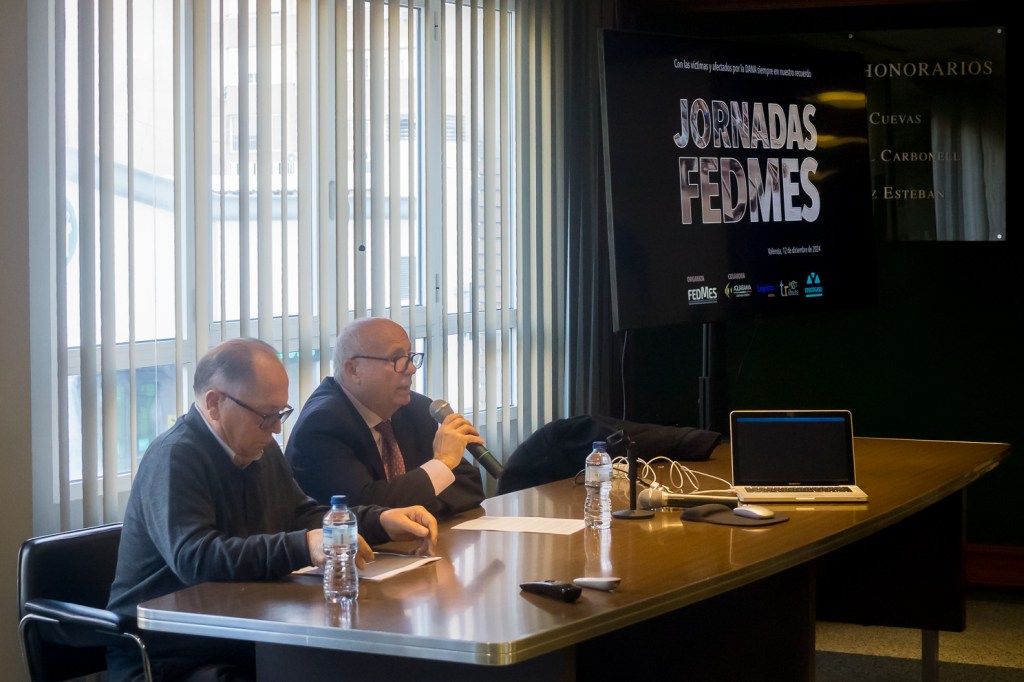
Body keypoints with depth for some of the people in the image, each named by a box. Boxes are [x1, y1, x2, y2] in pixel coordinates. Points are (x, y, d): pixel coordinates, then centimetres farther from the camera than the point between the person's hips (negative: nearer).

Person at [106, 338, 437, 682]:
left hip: (245, 645, 8)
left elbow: (302, 515, 19)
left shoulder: (260, 448, 10)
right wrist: (304, 548, -36)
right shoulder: (174, 458, -16)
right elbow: (194, 558, -29)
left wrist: (382, 521, 2)